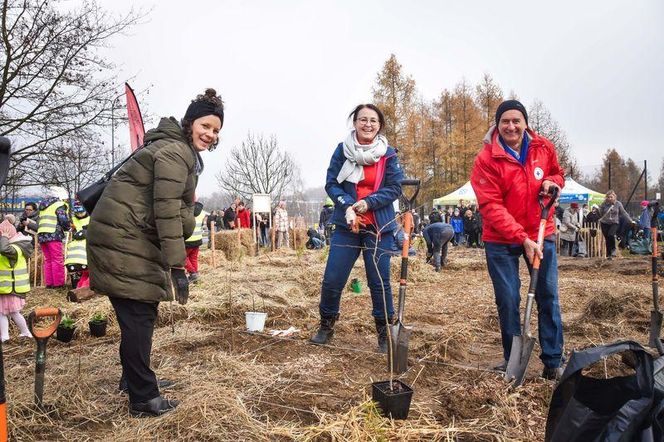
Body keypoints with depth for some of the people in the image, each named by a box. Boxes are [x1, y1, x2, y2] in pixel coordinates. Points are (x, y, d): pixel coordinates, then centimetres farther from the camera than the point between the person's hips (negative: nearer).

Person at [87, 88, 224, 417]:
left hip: (127, 235, 11)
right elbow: (167, 210, -23)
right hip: (123, 238, -11)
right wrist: (176, 266, -25)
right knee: (139, 314, -6)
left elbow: (177, 209, 24)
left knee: (139, 312, 18)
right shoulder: (174, 152, -15)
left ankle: (133, 378, 33)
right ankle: (143, 399, 3)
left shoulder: (181, 151, 19)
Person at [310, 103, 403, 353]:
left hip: (379, 228, 0)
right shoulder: (343, 150, 0)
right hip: (347, 225, 1)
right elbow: (331, 184, 1)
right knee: (332, 279, 1)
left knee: (379, 282, 4)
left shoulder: (388, 154, 0)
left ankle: (385, 333, 21)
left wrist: (368, 203, -15)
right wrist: (347, 206, -16)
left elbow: (395, 188, -1)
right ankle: (326, 326, 24)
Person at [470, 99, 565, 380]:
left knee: (548, 297, 6)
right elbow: (491, 207, -19)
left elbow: (557, 173, 18)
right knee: (507, 301, 3)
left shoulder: (544, 148, -1)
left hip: (541, 234, 3)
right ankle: (512, 359, 21)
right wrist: (522, 239, -26)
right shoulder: (486, 159, -14)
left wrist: (552, 182, -8)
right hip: (501, 241, -3)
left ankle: (553, 362, 18)